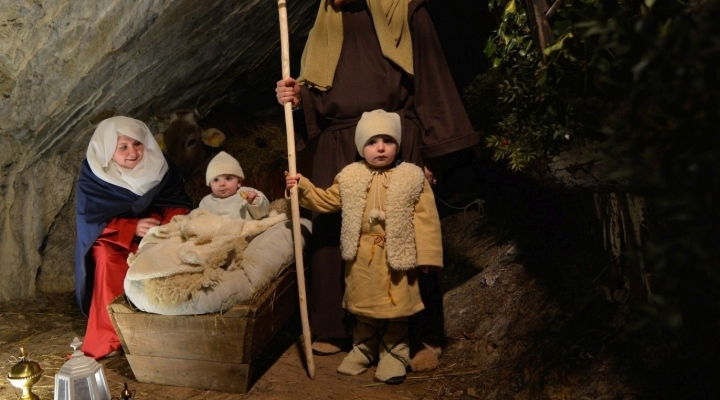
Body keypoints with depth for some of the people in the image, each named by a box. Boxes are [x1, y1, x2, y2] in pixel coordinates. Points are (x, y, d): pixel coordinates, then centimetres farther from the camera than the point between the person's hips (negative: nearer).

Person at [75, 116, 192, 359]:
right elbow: (92, 221, -15)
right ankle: (106, 338, -25)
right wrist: (134, 229, -30)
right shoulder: (92, 176, -9)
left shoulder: (159, 166, -3)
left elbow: (179, 204, -5)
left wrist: (170, 223, -29)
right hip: (111, 240, -1)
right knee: (107, 257, -33)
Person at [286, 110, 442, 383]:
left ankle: (394, 353, 26)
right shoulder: (351, 177, 1)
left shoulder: (412, 178, -7)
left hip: (396, 256, -3)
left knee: (396, 309, 9)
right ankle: (363, 347, 35)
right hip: (362, 256, 3)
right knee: (363, 306, 17)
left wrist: (426, 255, -10)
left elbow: (424, 219, -8)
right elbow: (326, 201, 10)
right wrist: (303, 188, -5)